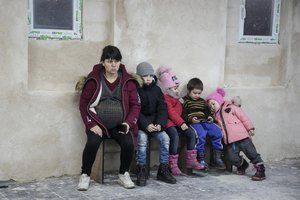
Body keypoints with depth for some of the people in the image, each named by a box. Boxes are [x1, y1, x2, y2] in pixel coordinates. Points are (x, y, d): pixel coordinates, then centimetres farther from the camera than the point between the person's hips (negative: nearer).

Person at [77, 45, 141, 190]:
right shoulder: (94, 79, -1)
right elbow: (84, 103, 1)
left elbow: (135, 105, 7)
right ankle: (85, 175, -7)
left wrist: (129, 123, -9)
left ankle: (123, 175, 0)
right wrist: (91, 124, -10)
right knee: (92, 143, -29)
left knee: (128, 143, -25)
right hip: (98, 124, -1)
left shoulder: (127, 80, 4)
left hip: (120, 125, 1)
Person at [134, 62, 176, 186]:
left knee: (165, 138, -20)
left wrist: (159, 124, -13)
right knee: (142, 138, -31)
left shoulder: (156, 89, 9)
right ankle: (141, 170, -19)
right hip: (140, 123, -4)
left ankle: (163, 170, -8)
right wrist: (146, 125, -22)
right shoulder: (136, 90, -4)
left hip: (155, 123, 4)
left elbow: (162, 109, 5)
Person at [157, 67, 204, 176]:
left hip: (177, 122, 9)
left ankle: (191, 160, -4)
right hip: (169, 122, -9)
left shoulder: (176, 98, 23)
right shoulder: (165, 98, -8)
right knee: (175, 136, -33)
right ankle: (173, 165, -26)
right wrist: (181, 123, -18)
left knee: (191, 133, -10)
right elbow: (171, 113, -15)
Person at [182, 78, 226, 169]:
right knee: (201, 134, -35)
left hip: (205, 122, 6)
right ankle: (201, 159, -24)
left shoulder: (202, 101, 27)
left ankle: (217, 157, -7)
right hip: (193, 123, -6)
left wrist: (210, 117, 10)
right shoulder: (185, 101, 7)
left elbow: (207, 112, 32)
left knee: (217, 132, -16)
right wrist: (190, 119, -19)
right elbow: (183, 114, -3)